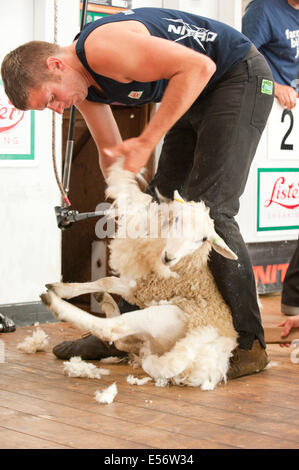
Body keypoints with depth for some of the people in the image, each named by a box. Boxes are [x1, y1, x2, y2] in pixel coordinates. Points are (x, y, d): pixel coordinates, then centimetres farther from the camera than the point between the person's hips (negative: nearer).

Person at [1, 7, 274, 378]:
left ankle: (248, 344, -13)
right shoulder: (83, 85, 1)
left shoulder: (102, 48, -29)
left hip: (240, 78, -10)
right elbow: (111, 152, 13)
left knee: (208, 209, -17)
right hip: (199, 96, 10)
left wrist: (146, 142, -32)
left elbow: (199, 66, -34)